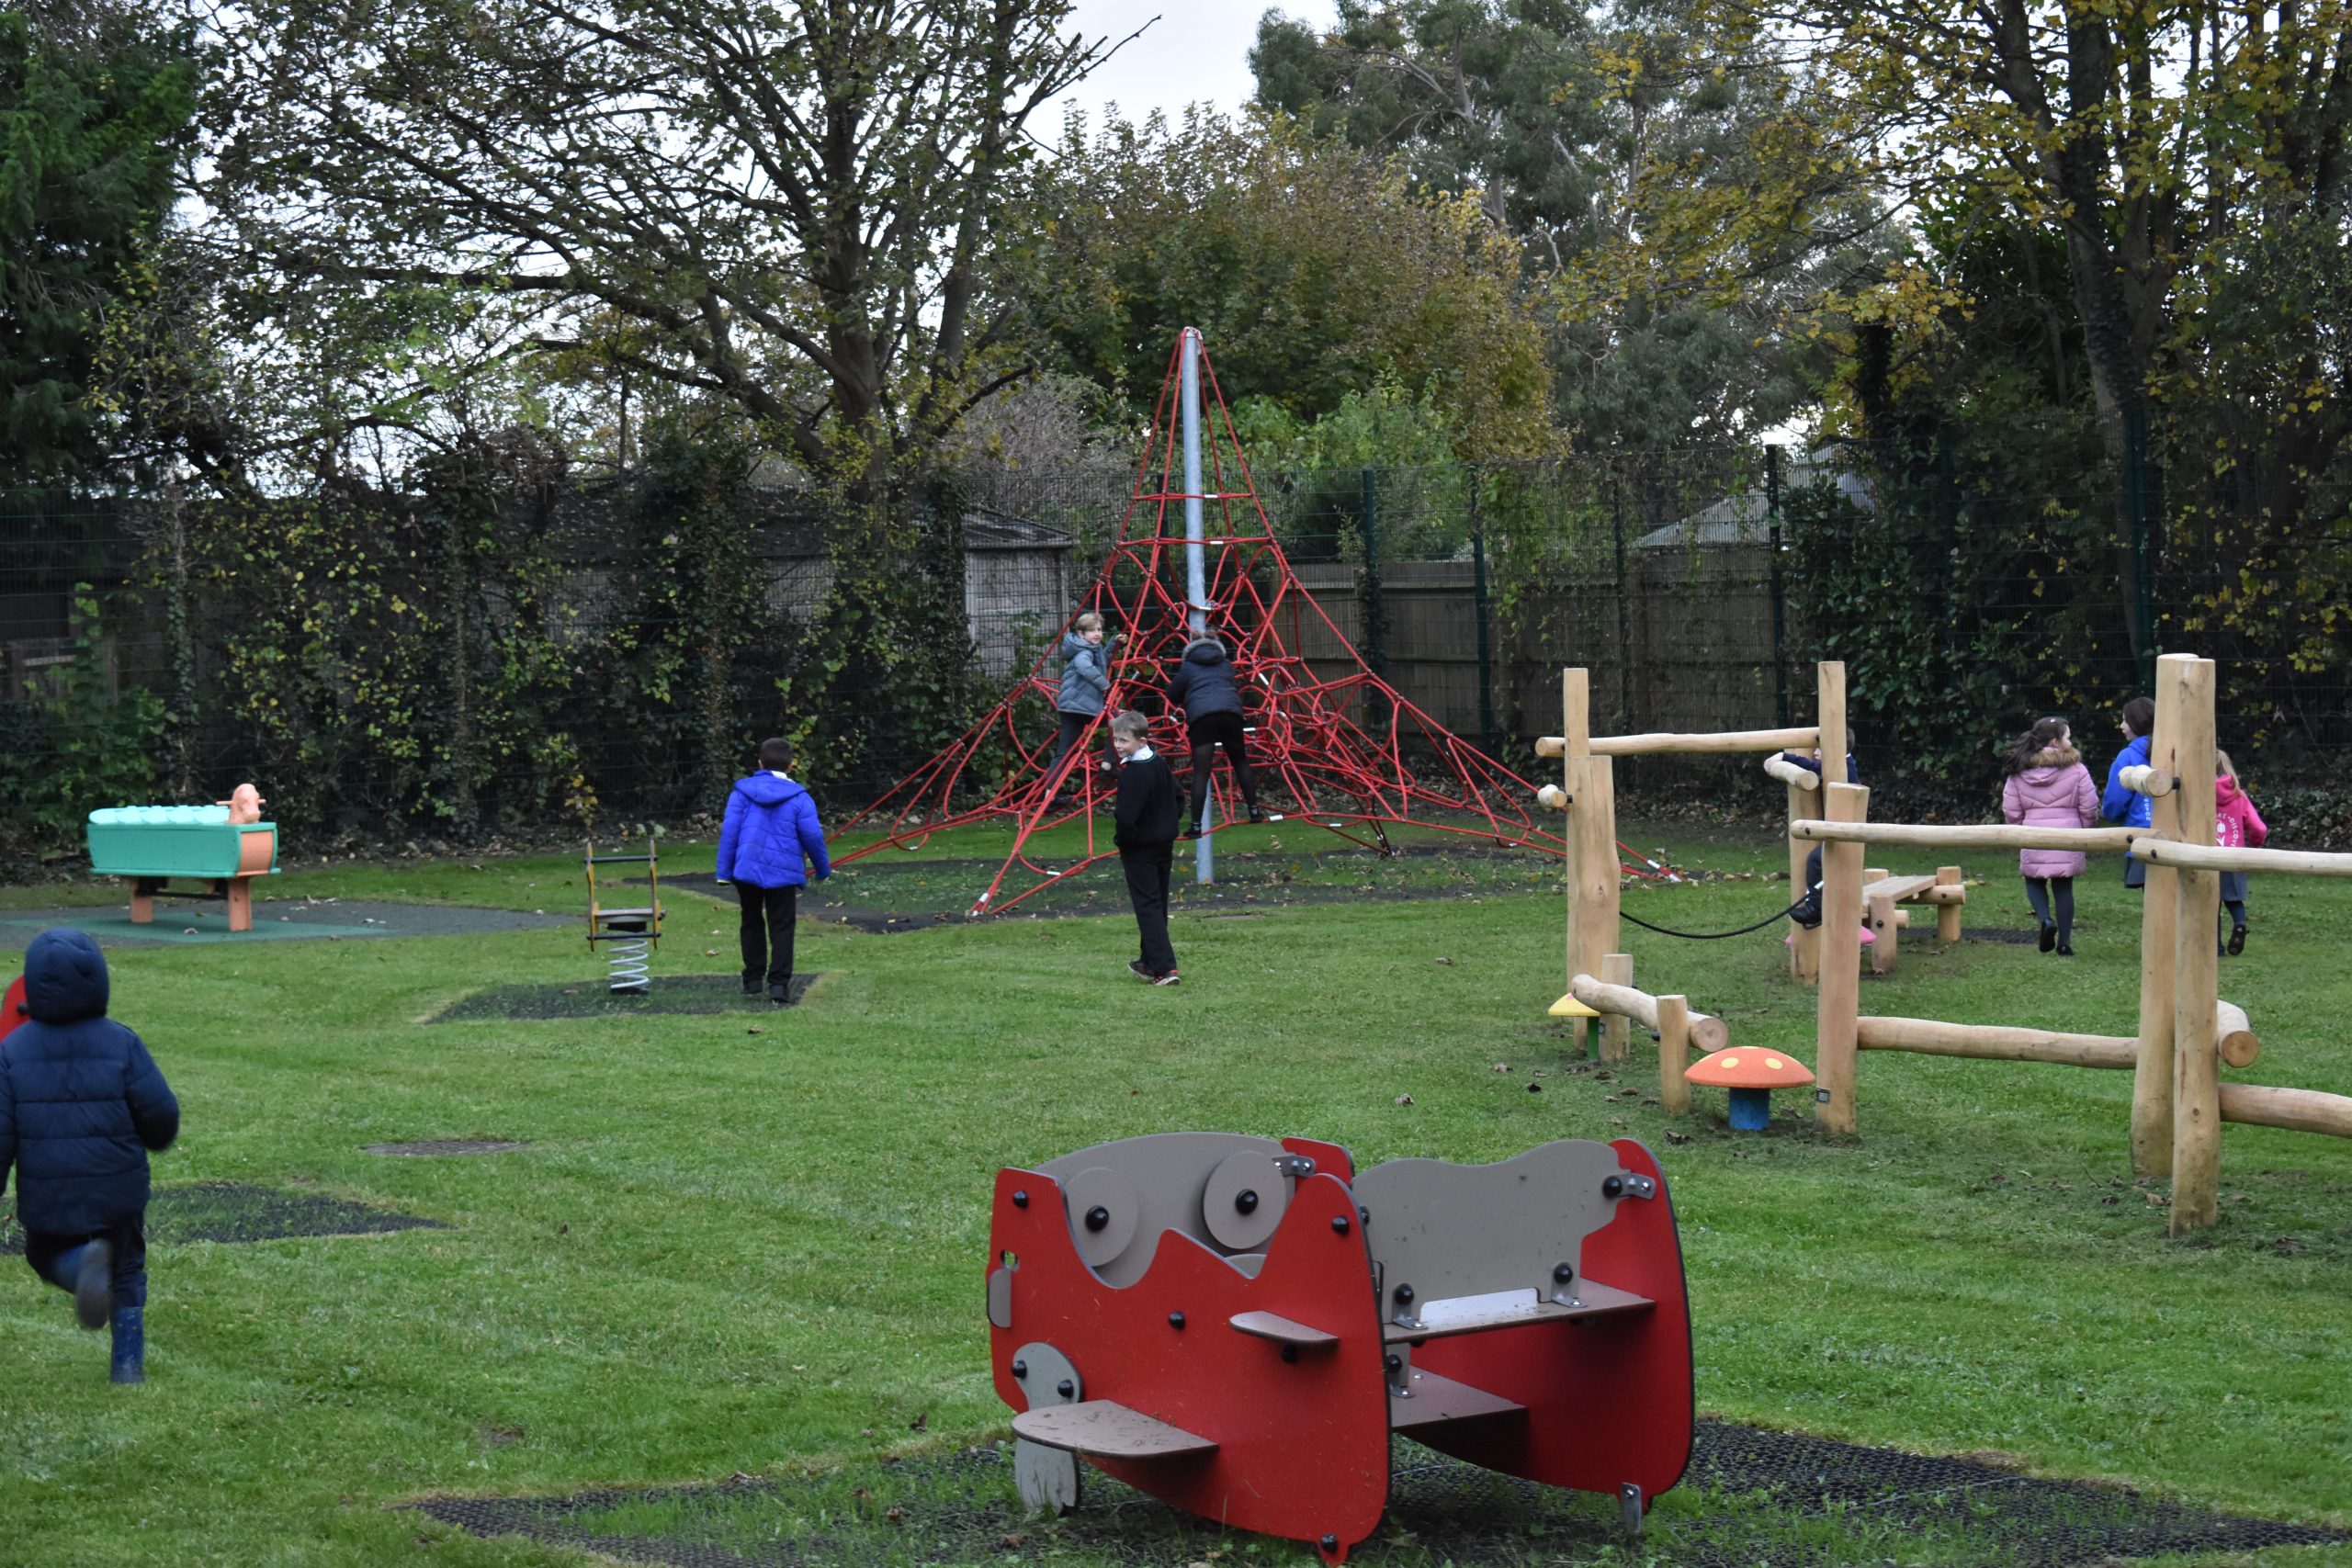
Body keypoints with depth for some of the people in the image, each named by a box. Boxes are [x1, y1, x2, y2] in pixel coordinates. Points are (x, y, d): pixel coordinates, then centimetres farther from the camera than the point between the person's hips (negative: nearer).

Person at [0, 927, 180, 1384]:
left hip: (46, 1197, 0)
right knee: (127, 1273, 20)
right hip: (118, 1191, 0)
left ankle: (83, 1263, -7)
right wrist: (157, 1139, 15)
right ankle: (128, 1361, 14)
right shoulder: (120, 1043, -10)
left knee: (47, 1256, 25)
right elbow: (160, 1111, -8)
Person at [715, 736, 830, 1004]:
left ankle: (752, 980, 21)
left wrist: (724, 871, 1)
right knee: (781, 928, 2)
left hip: (747, 869, 2)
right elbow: (813, 837, -3)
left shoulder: (741, 792, 1)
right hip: (783, 872, -2)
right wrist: (823, 869, 13)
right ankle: (779, 983, -10)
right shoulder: (799, 798, -3)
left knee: (752, 923, 18)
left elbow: (729, 831, -2)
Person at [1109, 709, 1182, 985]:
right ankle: (1150, 962, 28)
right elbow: (1176, 796, 18)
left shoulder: (1132, 773, -22)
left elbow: (1126, 816, -27)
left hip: (1139, 848, -9)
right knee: (1158, 905, 16)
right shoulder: (1161, 764, 5)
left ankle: (1165, 968, -14)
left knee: (1147, 907, -6)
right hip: (1164, 844, 9)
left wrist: (1122, 838, -9)